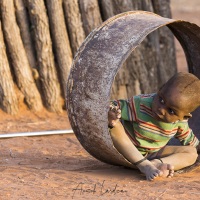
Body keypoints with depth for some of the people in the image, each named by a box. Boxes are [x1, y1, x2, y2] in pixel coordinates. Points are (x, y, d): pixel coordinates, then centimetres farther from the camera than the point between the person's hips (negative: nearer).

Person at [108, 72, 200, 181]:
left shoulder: (180, 120, -12)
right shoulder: (139, 104, -28)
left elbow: (186, 136, 9)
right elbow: (114, 107, -25)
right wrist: (110, 116, -46)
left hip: (154, 154, 4)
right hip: (127, 151, -4)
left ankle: (157, 163, -35)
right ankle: (145, 166, -44)